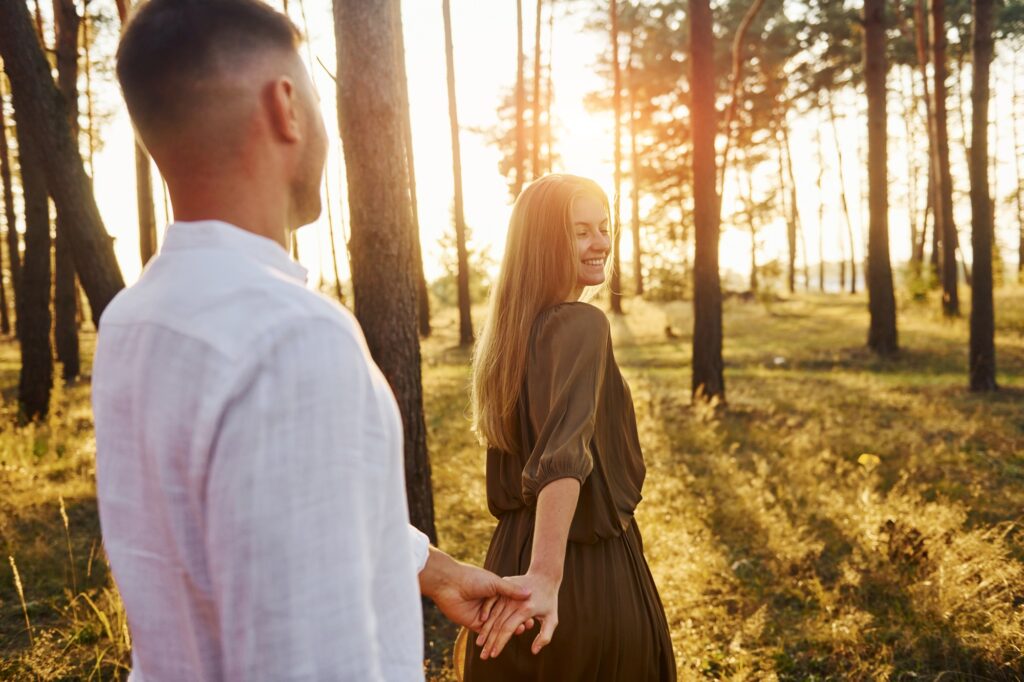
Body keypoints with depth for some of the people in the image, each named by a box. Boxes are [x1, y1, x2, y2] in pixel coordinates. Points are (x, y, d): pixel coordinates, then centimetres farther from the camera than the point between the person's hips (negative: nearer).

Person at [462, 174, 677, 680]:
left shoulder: (510, 328, 7)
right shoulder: (581, 325, -19)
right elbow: (564, 456, -34)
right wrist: (546, 576, -42)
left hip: (511, 556, 8)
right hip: (583, 564, -8)